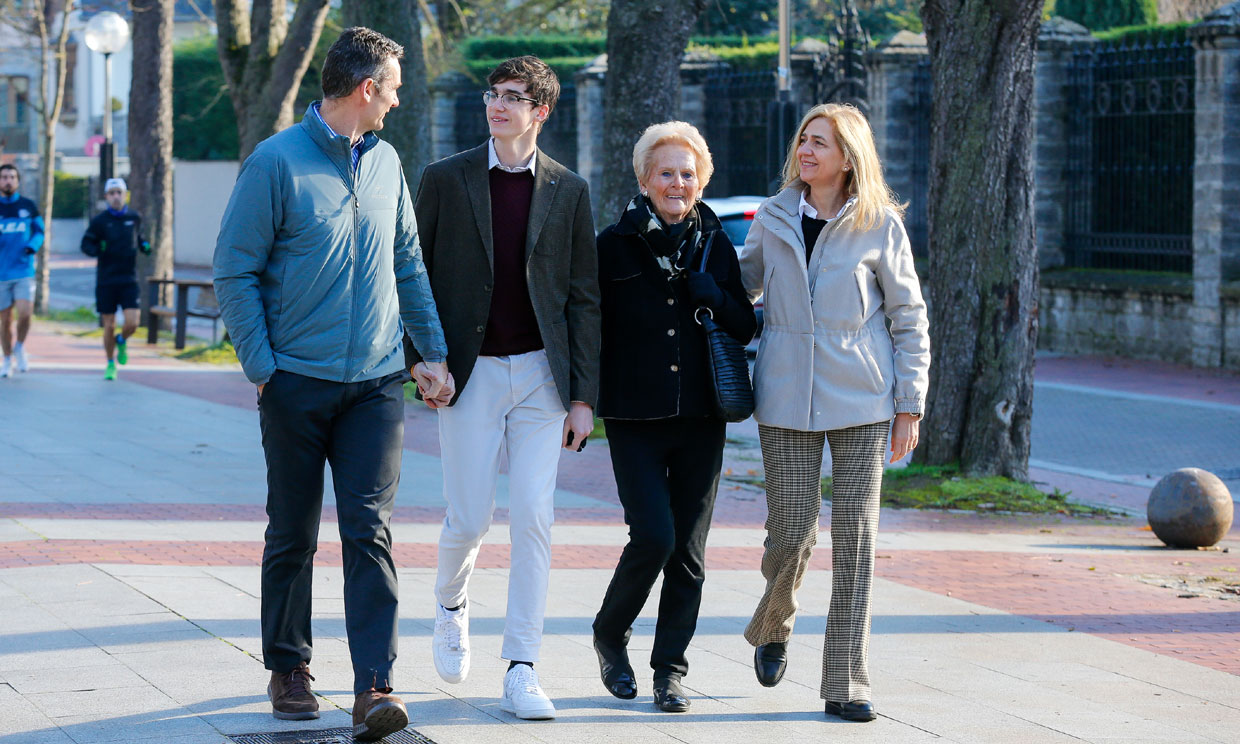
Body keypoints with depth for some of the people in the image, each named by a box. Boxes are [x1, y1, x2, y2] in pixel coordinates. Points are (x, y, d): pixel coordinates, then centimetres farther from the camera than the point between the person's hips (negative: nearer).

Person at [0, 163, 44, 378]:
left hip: (24, 271, 0)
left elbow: (39, 231, 14)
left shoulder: (28, 206, 6)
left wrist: (33, 246, -7)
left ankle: (20, 347, 11)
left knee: (25, 313, -16)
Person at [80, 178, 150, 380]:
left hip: (129, 280, 1)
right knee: (109, 326, 2)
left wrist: (145, 246, 1)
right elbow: (86, 244, 2)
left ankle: (122, 341, 24)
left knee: (132, 323, -11)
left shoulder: (135, 218, 5)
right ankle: (111, 365, 21)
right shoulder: (99, 221, -3)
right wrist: (97, 250, -19)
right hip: (106, 280, -1)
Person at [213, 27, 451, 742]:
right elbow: (235, 270, -5)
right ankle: (289, 670, 24)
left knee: (370, 532, -7)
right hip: (298, 381, -3)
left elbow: (408, 262, 19)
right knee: (293, 535, 8)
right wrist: (263, 368, -10)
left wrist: (434, 352, 14)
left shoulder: (385, 161, 10)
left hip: (376, 382, 3)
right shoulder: (277, 161, -7)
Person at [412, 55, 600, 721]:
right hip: (471, 373, -1)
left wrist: (583, 396, 1)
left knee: (533, 520, -5)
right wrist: (424, 366, -2)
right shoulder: (446, 179, 2)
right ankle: (451, 604, 33)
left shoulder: (568, 190, 5)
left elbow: (584, 297, 5)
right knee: (469, 519, -1)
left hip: (540, 374, 1)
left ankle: (521, 672, -1)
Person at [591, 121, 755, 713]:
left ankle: (670, 669, 14)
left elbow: (746, 327, 7)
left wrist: (703, 287, -10)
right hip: (635, 419, -3)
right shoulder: (615, 245, -1)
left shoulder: (715, 243, 7)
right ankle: (610, 635, 12)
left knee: (689, 550, 4)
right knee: (654, 536, -14)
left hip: (700, 419, 3)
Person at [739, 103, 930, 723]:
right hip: (787, 396, 1)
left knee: (855, 538, -3)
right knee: (791, 532, -1)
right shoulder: (773, 218, 6)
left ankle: (846, 685, 3)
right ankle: (773, 627, 31)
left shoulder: (880, 224, -1)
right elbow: (741, 283, 24)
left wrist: (910, 407, 0)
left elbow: (908, 318, 3)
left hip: (861, 401, -1)